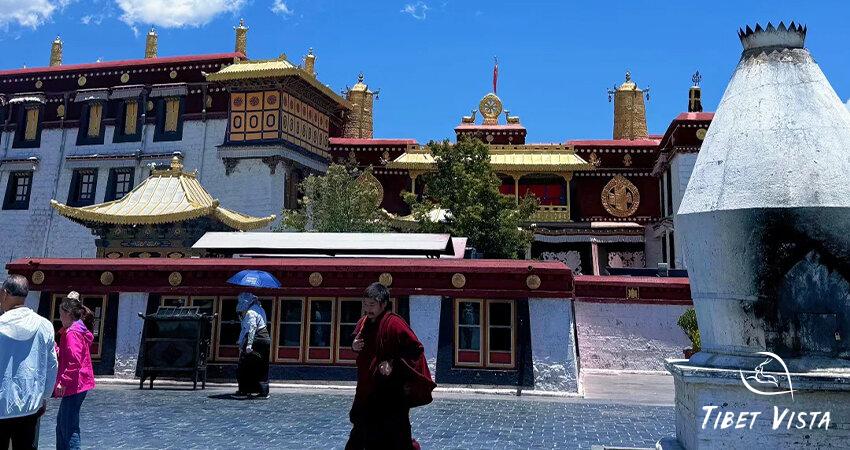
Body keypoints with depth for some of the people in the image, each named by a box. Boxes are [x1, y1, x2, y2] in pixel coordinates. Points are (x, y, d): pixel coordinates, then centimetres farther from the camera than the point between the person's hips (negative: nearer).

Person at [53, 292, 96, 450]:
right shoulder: (79, 330, 15)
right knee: (62, 422, 21)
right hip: (76, 384, 11)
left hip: (74, 384, -11)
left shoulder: (72, 333, -16)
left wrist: (63, 381, -22)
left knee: (69, 426, -6)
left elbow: (74, 361, -24)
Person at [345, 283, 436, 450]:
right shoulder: (363, 323, 4)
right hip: (367, 388, 7)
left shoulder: (394, 324, -19)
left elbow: (416, 349, -19)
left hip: (391, 391, -7)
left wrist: (393, 364, -24)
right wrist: (354, 347, -1)